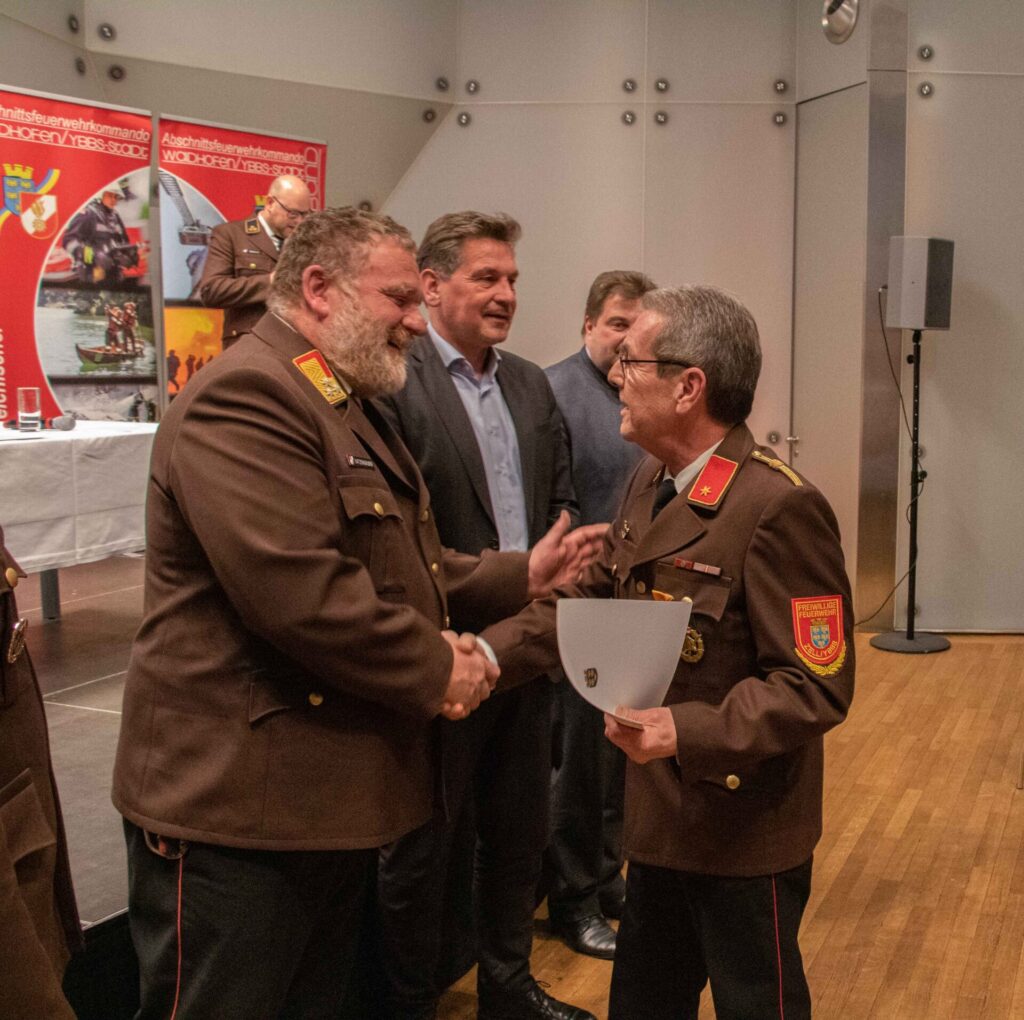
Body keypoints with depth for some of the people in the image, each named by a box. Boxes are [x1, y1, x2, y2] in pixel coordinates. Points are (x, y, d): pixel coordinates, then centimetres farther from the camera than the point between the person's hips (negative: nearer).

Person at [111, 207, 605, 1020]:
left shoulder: (349, 407, 17)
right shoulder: (244, 399, -19)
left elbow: (401, 564, 21)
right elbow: (300, 593, -28)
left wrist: (522, 577, 9)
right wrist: (435, 674, -16)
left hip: (334, 797, 10)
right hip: (238, 805, -10)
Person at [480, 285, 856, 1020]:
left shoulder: (778, 508, -25)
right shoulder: (653, 481, 4)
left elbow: (818, 684, -25)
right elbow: (588, 596, 6)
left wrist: (688, 732, -34)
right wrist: (487, 654, -7)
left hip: (744, 832, -8)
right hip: (661, 818, 8)